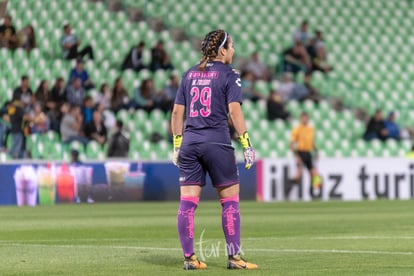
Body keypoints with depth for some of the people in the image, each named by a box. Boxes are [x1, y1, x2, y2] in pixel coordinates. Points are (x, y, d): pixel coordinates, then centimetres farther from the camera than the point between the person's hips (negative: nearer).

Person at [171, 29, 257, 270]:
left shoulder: (190, 74, 13)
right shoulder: (229, 75, -2)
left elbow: (177, 112, 12)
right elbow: (234, 110, -11)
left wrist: (177, 145, 17)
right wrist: (247, 145, -10)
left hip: (189, 142, 5)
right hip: (217, 142, -5)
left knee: (187, 202, 3)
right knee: (230, 199, 3)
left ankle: (189, 257, 4)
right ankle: (234, 257, 1)